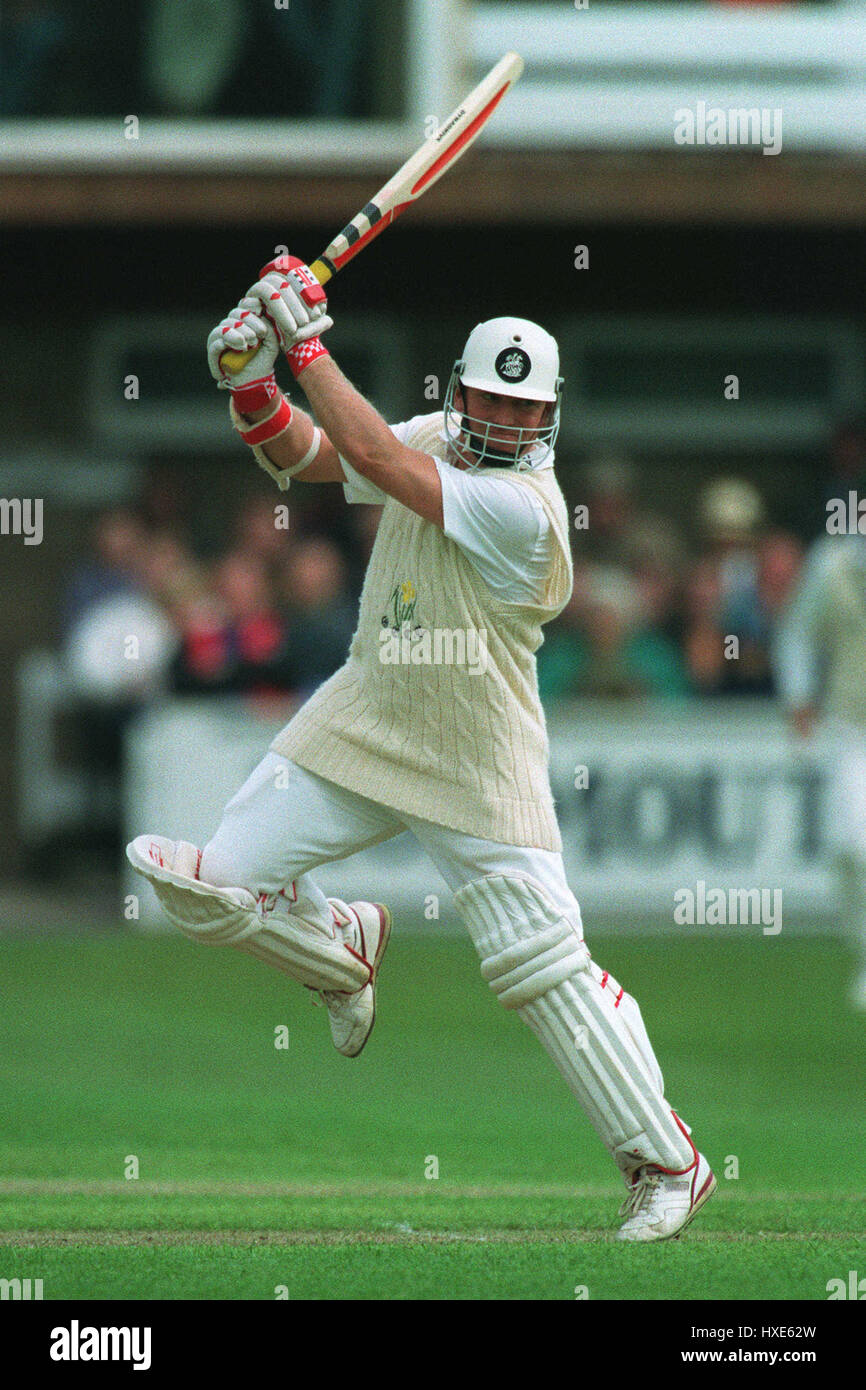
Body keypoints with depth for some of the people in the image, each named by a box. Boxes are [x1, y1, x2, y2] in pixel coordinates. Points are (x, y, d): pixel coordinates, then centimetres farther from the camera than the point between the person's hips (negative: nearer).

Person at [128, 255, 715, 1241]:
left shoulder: (523, 505, -25)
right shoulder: (435, 441, 0)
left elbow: (373, 457, -30)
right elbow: (299, 454, 7)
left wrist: (308, 341, -24)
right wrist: (253, 380, -13)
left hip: (478, 770, -6)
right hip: (362, 720, 6)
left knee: (543, 965, -9)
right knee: (216, 888, -3)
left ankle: (667, 1165, 4)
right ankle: (343, 948, 30)